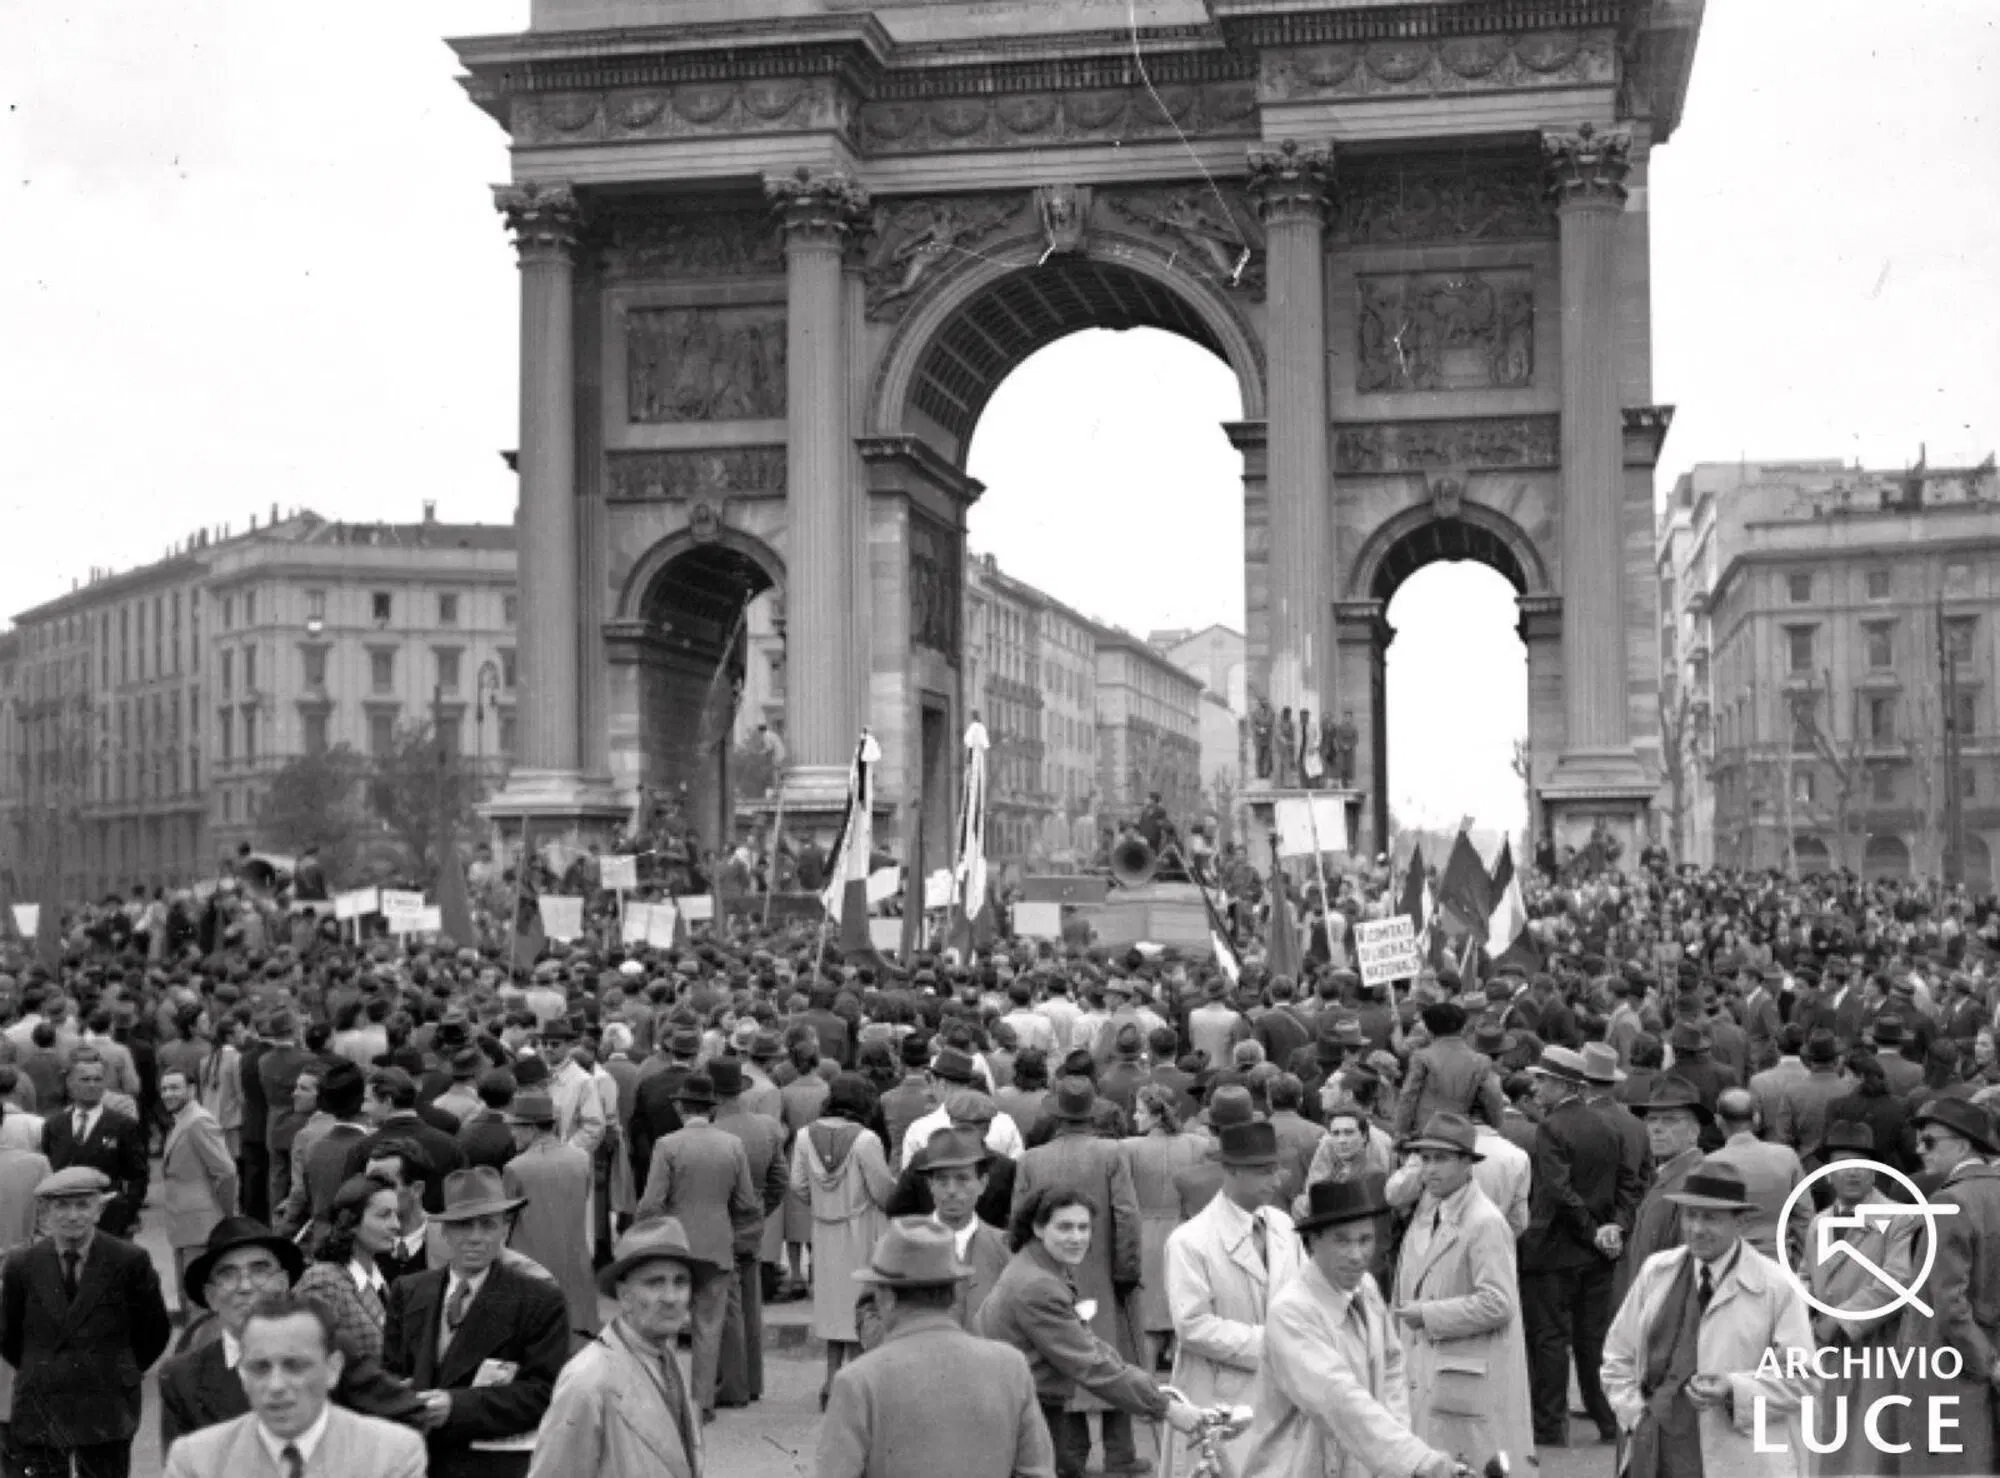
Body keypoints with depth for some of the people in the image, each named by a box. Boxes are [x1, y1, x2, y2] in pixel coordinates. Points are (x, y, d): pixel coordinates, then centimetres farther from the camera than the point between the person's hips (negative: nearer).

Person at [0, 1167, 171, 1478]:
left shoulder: (130, 1261, -6)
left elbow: (154, 1331, 5)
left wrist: (124, 1371, 7)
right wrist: (38, 1373, 11)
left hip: (107, 1411, -1)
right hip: (37, 1413, 1)